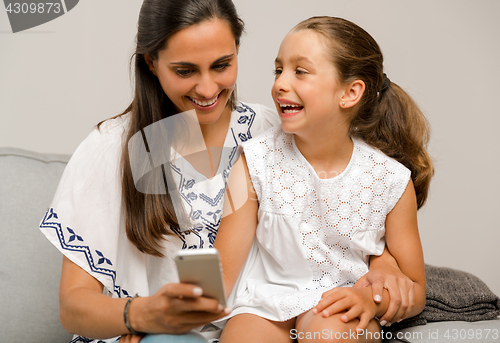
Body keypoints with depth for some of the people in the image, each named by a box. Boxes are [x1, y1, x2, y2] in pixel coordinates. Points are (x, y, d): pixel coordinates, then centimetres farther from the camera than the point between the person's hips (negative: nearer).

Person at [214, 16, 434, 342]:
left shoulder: (392, 180, -6)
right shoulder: (256, 163, -7)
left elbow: (415, 290, 3)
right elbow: (218, 280, -7)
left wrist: (373, 298, -18)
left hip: (342, 306, 1)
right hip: (264, 303, -1)